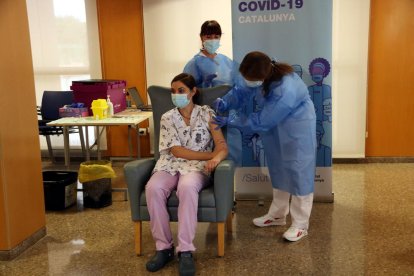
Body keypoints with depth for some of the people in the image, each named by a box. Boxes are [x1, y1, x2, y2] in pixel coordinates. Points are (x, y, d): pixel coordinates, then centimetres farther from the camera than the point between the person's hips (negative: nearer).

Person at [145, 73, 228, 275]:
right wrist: (209, 154, -11)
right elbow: (176, 151, -3)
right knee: (153, 188, -32)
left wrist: (216, 159, -28)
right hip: (171, 165, 2)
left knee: (187, 187, -38)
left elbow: (222, 146, -4)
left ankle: (185, 250, -30)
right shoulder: (167, 118, 9)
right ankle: (163, 247, -19)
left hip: (198, 167, -2)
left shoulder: (207, 113, 5)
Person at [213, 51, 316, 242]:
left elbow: (261, 121, -29)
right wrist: (225, 102, -20)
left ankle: (300, 225, 10)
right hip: (277, 130, 8)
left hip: (298, 131, -8)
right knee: (278, 170, 17)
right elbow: (243, 93, 0)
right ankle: (278, 214, 33)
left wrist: (229, 121, -24)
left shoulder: (285, 91, -38)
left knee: (298, 173, -2)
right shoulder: (261, 77, -16)